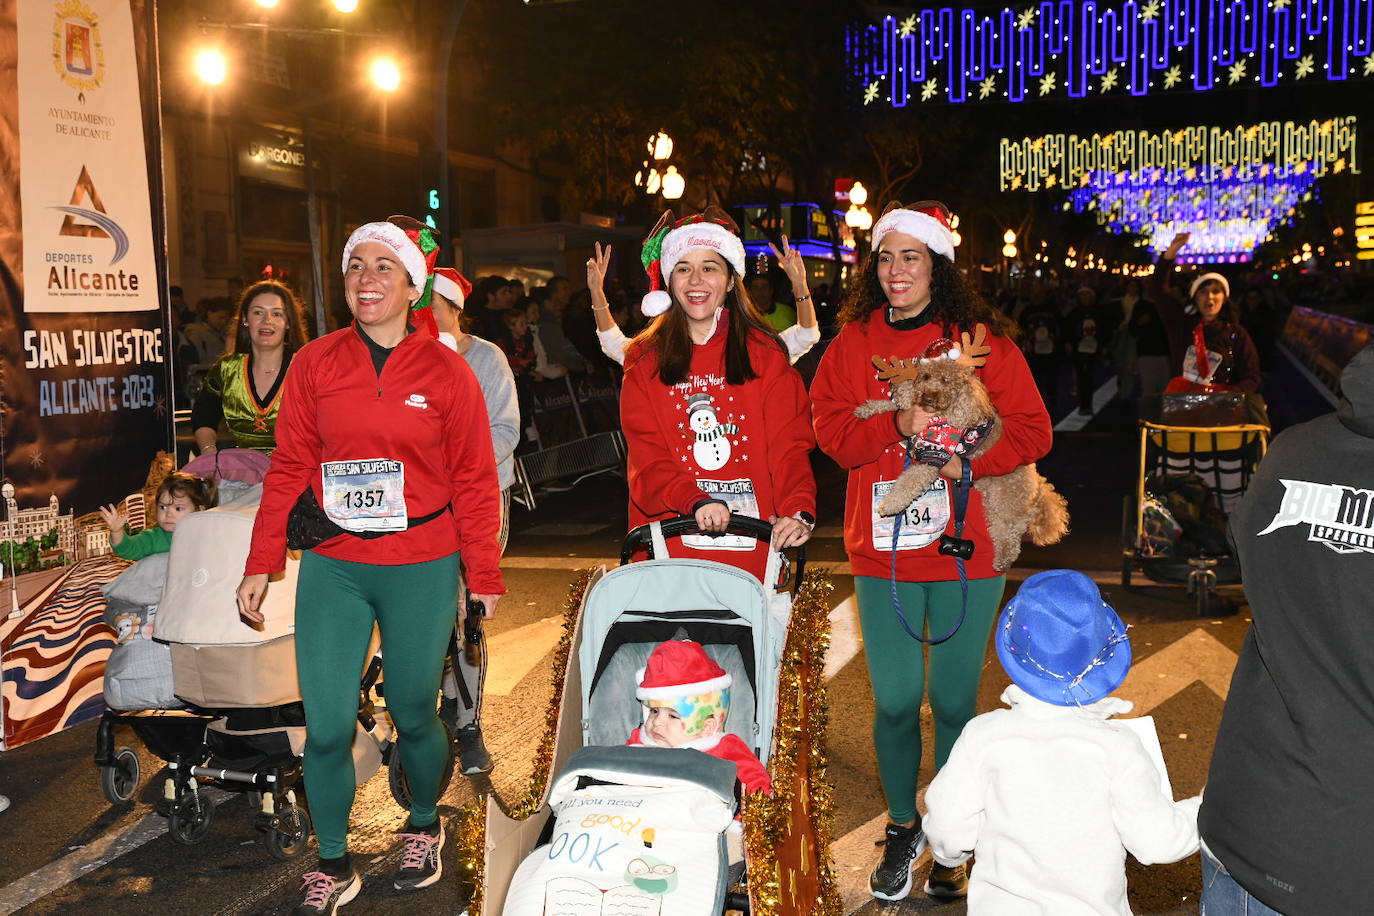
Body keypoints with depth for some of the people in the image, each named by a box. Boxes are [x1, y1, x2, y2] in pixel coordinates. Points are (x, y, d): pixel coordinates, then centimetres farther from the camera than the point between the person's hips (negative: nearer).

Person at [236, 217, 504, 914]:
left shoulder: (446, 372, -2)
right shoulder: (314, 364, 3)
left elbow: (473, 481, 0)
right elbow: (288, 468, 5)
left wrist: (484, 576, 0)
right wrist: (260, 565, 3)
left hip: (421, 570, -1)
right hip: (332, 567, 2)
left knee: (413, 714, 10)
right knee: (326, 726, 0)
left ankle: (423, 828, 39)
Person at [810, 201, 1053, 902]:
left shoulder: (980, 339, 0)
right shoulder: (854, 339, 6)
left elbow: (1031, 430, -2)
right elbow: (830, 425, -2)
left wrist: (966, 460, -19)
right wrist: (897, 425, -19)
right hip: (881, 549, 1)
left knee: (954, 701, 8)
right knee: (895, 700, 6)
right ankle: (902, 828, 30)